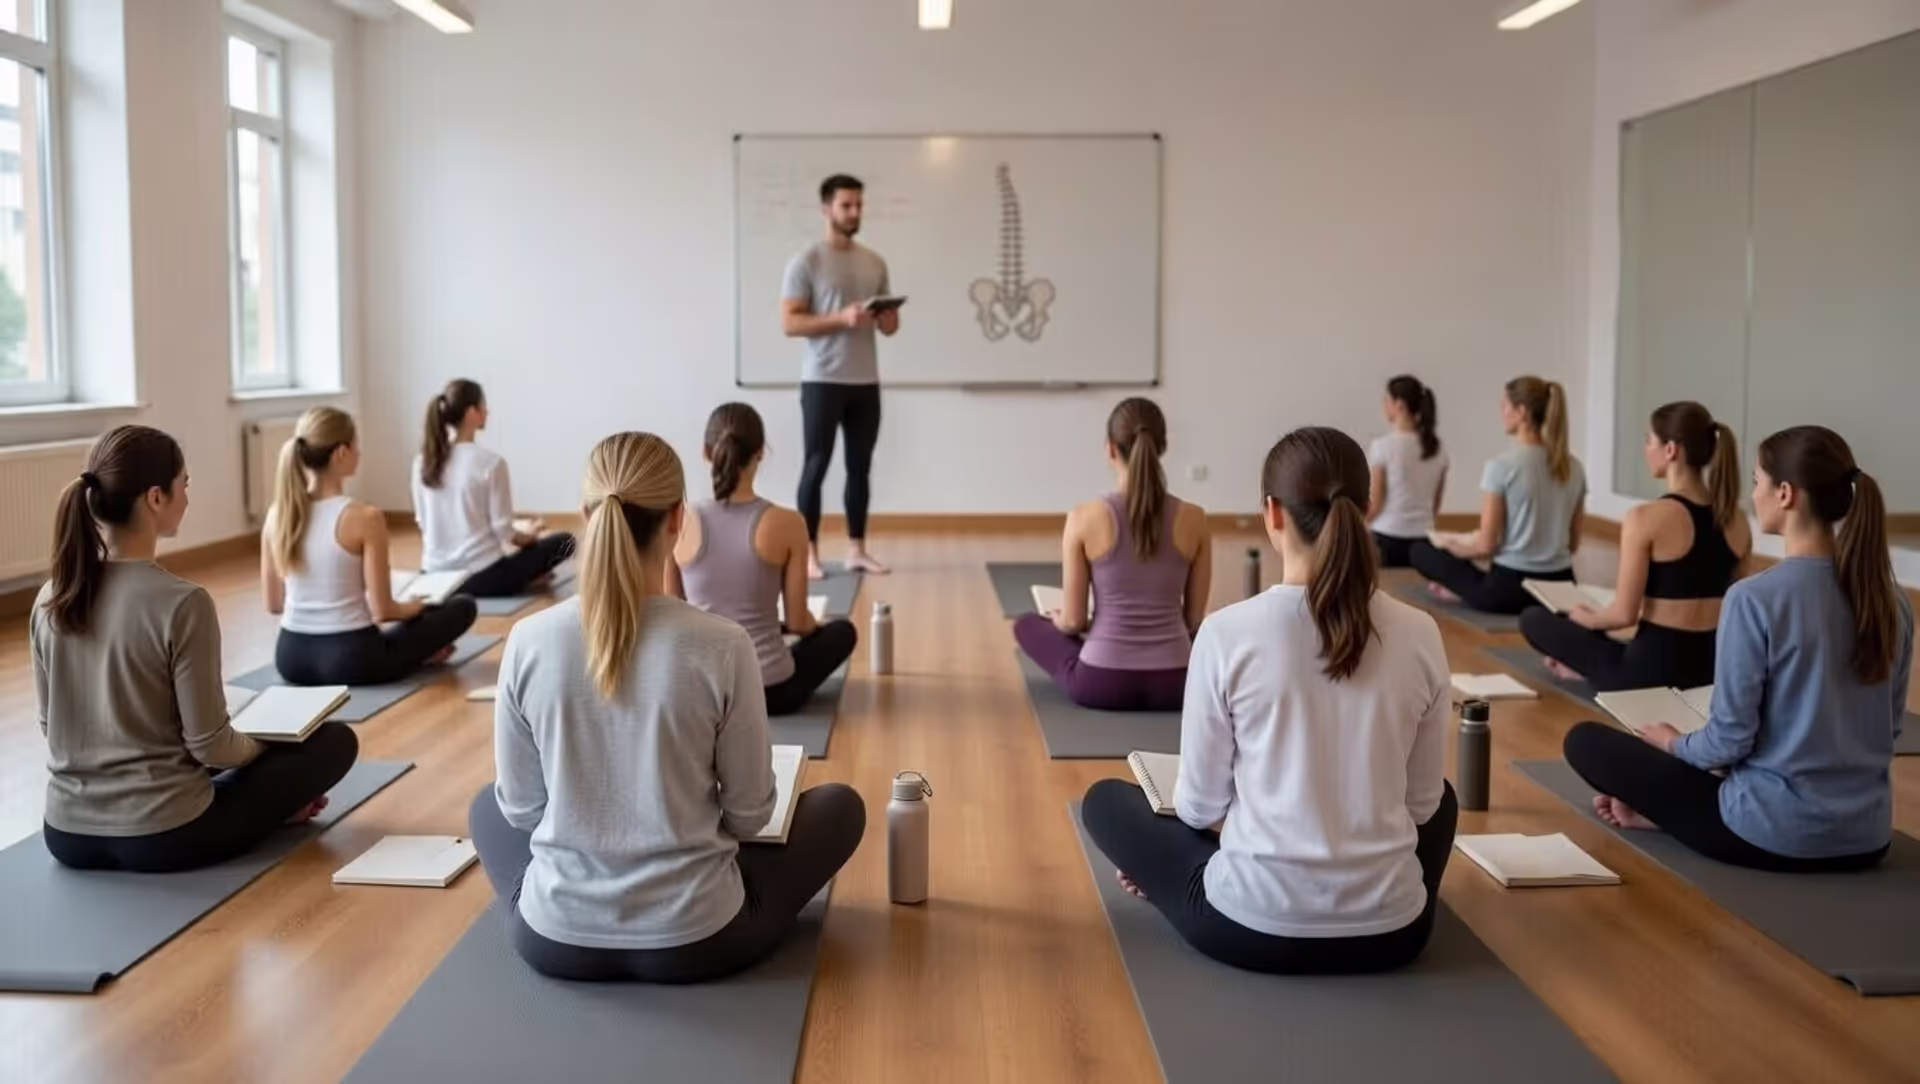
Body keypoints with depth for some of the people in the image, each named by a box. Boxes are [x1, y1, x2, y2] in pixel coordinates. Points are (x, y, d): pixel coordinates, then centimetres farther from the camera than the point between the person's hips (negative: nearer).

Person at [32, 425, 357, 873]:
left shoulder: (50, 600, -1)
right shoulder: (182, 604, -21)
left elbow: (52, 725, 11)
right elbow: (211, 746, -16)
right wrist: (263, 742, 7)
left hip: (67, 835, 7)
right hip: (163, 837, -6)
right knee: (335, 741, 11)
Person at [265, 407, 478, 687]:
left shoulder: (277, 515, -1)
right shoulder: (365, 517, -17)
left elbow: (274, 604, 8)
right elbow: (382, 611, -14)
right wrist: (416, 606, 8)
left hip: (291, 656, 5)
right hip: (350, 659, -5)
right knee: (463, 607, 13)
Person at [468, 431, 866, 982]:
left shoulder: (528, 641, -11)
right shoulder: (722, 647, -18)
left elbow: (520, 807, 0)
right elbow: (750, 812, -7)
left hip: (554, 939, 3)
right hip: (695, 939, -3)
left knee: (487, 805, 35)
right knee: (840, 804, 22)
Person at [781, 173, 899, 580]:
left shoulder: (874, 262, 12)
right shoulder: (807, 261, -5)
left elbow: (889, 327, 16)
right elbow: (790, 322, -12)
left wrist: (889, 317, -9)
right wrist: (841, 318, -21)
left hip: (866, 382, 6)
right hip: (822, 381, -5)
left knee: (860, 467, 8)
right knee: (816, 466, -1)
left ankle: (857, 550, 15)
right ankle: (809, 552, 4)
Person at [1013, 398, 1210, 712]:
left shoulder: (1084, 518, -11)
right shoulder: (1194, 519, -4)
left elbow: (1073, 621, -5)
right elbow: (1195, 619, 5)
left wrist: (1058, 619, 20)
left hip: (1101, 683, -3)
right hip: (1175, 685, 4)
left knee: (1027, 625, 28)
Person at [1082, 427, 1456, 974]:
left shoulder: (1229, 632, -14)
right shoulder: (1420, 635, -6)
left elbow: (1202, 805, -4)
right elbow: (1420, 802, 5)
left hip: (1254, 925, -2)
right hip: (1391, 931, 2)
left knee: (1106, 799, 23)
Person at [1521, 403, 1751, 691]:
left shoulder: (1646, 518, -18)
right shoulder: (1737, 521, 1)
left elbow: (1624, 615, -17)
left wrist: (1584, 617, 5)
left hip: (1654, 668, -7)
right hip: (1713, 666, 7)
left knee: (1533, 619, 11)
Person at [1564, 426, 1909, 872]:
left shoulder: (1756, 598, -20)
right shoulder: (1891, 599, 0)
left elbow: (1729, 741, -17)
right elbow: (1889, 726, 11)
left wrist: (1671, 742, 5)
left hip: (1773, 835, -6)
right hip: (1867, 838, 6)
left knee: (1585, 739, 6)